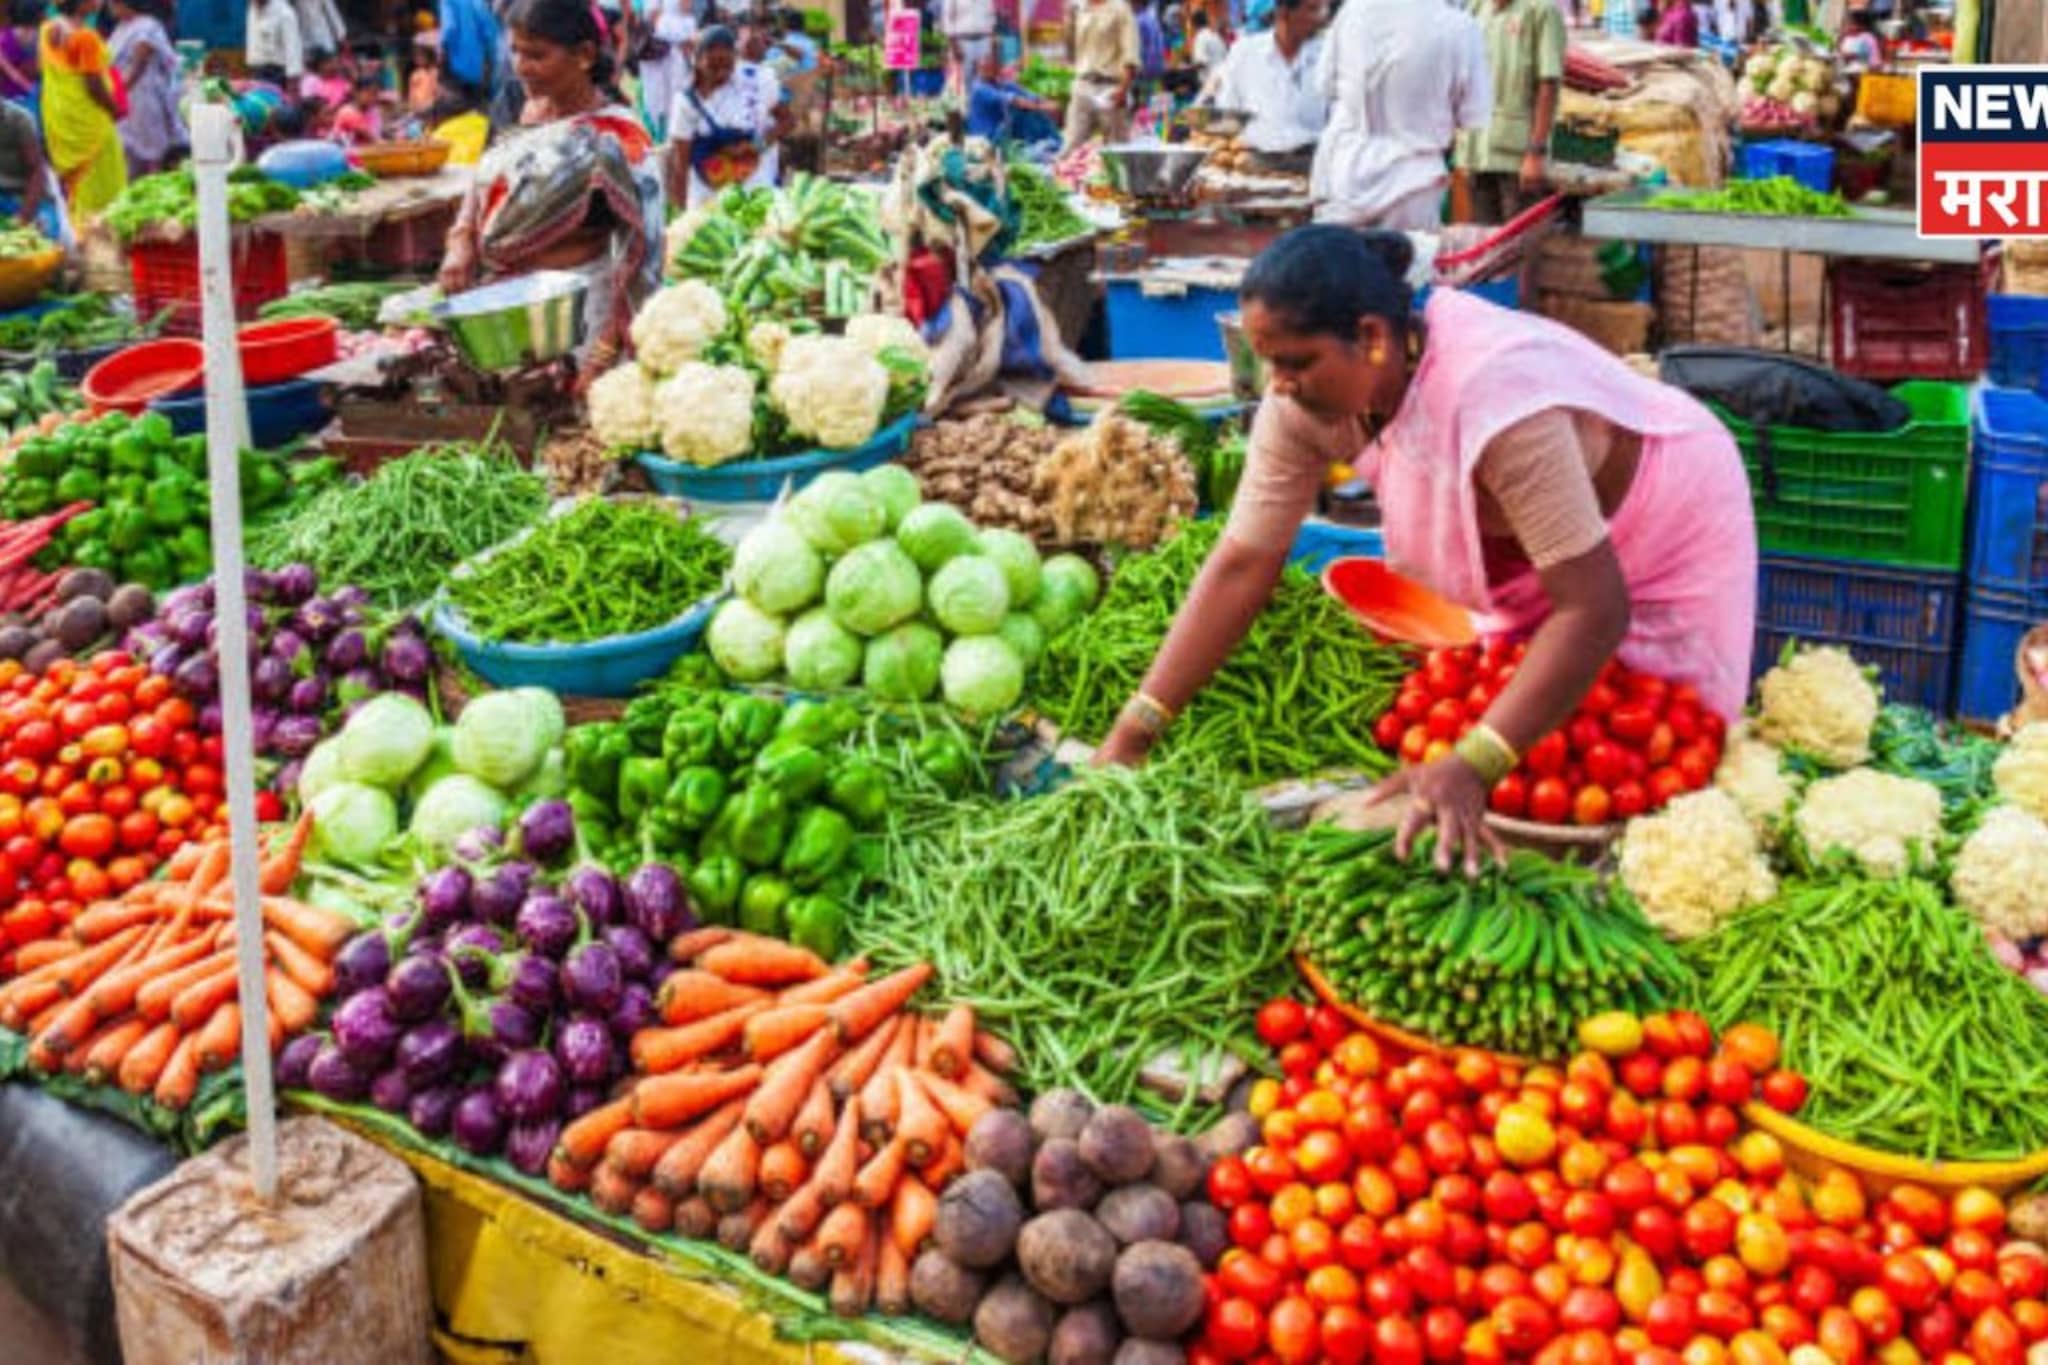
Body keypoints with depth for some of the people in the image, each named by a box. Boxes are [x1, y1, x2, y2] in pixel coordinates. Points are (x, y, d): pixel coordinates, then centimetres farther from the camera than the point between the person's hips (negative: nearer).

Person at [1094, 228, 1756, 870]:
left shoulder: (1493, 397, -42)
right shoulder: (1305, 399, -23)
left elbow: (1595, 609, -41)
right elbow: (1242, 564, -19)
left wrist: (1470, 769, -48)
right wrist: (1131, 733, -24)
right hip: (1528, 552, 6)